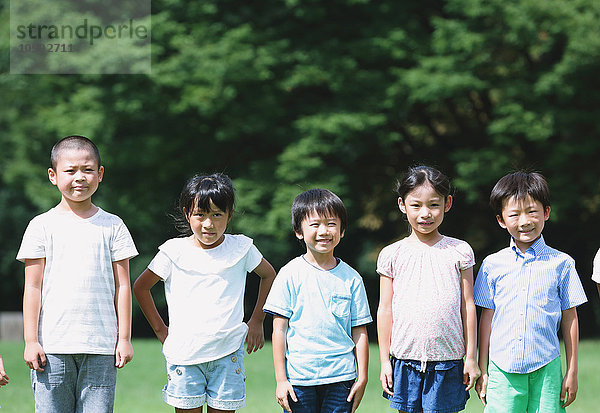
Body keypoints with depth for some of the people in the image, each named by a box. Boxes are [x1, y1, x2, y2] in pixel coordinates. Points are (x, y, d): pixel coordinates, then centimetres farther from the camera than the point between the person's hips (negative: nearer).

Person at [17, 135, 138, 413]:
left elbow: (122, 286, 8)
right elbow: (33, 287, 4)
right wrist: (31, 340, -1)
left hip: (101, 346, 0)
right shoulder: (42, 226, 5)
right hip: (52, 346, 0)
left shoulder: (112, 226, 7)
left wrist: (124, 338, 3)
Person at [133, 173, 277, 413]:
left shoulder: (241, 248, 2)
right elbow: (141, 287, 12)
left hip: (228, 354, 1)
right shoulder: (174, 251, -1)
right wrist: (160, 329, 8)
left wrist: (256, 321, 15)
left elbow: (268, 275, 21)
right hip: (184, 354, 0)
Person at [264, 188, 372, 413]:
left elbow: (359, 332, 8)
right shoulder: (291, 274, -1)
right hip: (298, 378, -1)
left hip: (340, 378, 1)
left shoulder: (351, 278, 5)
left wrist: (362, 378, 3)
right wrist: (281, 380, -4)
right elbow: (279, 329, -1)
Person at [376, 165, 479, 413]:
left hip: (447, 360, -1)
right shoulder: (392, 255, 3)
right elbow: (385, 309, 6)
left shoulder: (459, 252, 3)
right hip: (405, 358, 1)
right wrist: (384, 361, 4)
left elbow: (468, 306, 5)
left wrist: (470, 357, 3)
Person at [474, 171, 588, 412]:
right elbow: (487, 317, 10)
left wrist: (572, 372, 7)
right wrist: (482, 370, 10)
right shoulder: (492, 265, 5)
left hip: (546, 371, -1)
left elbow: (569, 319, 7)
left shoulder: (561, 264, 3)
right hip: (502, 371, 1)